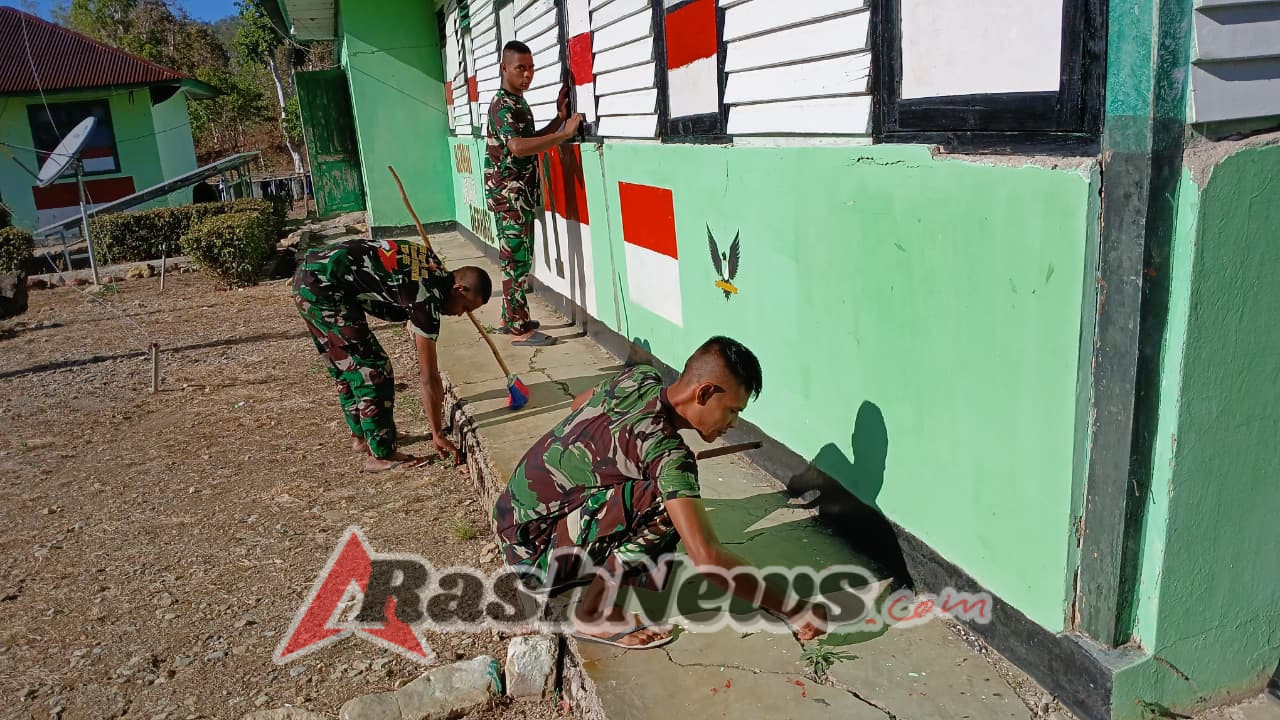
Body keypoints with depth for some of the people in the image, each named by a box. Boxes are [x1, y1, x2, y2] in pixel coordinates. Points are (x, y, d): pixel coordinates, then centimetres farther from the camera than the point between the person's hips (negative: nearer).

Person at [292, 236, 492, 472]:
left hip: (308, 275, 10)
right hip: (324, 286, -10)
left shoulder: (433, 264, 7)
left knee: (345, 365, 22)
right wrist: (437, 434, -5)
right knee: (373, 370, -5)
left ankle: (362, 435, 37)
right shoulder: (428, 299, -16)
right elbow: (428, 378, -12)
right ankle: (380, 455, 3)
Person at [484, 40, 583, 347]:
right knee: (517, 260, -7)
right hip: (509, 195, -10)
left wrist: (559, 119, 13)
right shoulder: (503, 105, -16)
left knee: (517, 258, 15)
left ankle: (510, 317, 25)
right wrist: (564, 134, -32)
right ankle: (519, 329, -2)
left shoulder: (518, 103, 16)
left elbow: (530, 140, 26)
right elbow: (518, 147, -32)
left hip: (520, 195, 10)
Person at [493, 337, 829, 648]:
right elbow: (707, 558, -34)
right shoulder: (667, 451, -28)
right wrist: (793, 609, -25)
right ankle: (595, 613, -13)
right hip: (533, 554, -9)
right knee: (666, 504, -26)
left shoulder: (639, 378, -3)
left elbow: (580, 402, 20)